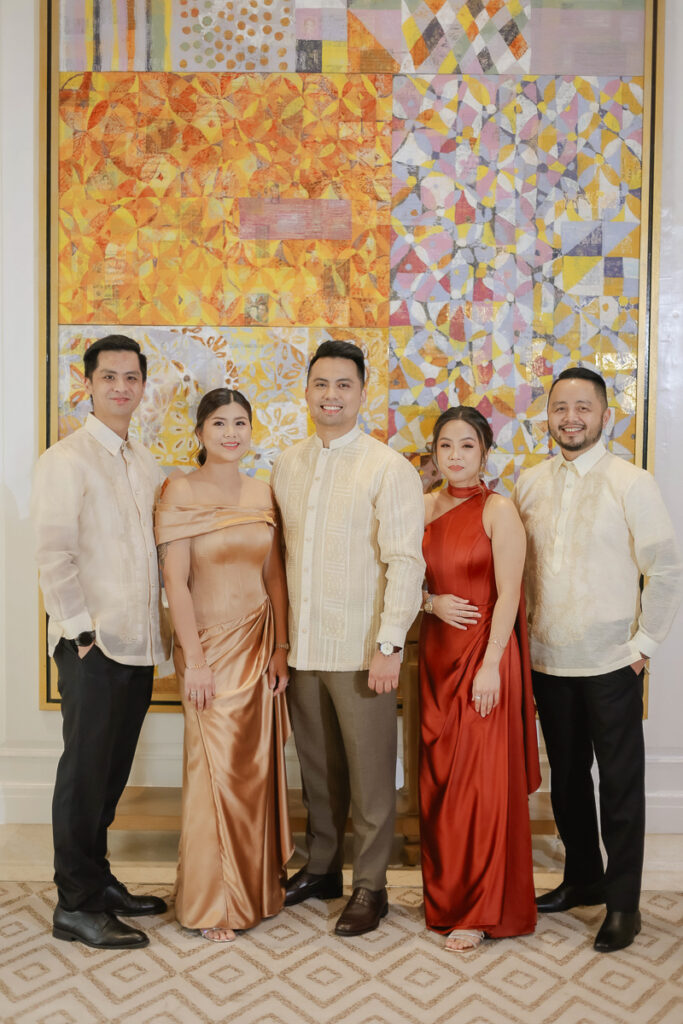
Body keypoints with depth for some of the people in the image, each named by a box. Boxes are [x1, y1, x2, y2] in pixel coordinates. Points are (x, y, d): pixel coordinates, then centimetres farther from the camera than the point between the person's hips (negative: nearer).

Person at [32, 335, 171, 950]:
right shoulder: (66, 459, -9)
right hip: (93, 646, -7)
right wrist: (82, 631, -14)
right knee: (86, 772, 3)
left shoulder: (147, 465, 14)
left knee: (112, 772, 16)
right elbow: (53, 554, -13)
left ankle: (99, 881, 31)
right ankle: (76, 906, 17)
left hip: (140, 645, 7)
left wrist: (162, 627, 11)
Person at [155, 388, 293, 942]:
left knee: (258, 764, 12)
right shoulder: (181, 491, -7)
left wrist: (281, 646, 3)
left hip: (259, 640, 4)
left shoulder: (262, 492, 7)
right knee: (216, 766, 1)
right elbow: (174, 578, -11)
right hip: (208, 641, -4)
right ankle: (212, 901, 21)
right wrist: (193, 659, -14)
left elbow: (274, 574, 8)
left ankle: (258, 882, 32)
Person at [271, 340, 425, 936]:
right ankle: (322, 868, 35)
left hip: (362, 650, -5)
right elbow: (280, 553, 13)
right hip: (302, 646, 5)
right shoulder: (287, 466, 10)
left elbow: (405, 561, -12)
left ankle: (370, 886, 23)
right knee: (317, 767, 17)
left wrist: (390, 644, -18)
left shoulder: (389, 468, -7)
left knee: (370, 774, 6)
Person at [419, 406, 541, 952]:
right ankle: (444, 891, 31)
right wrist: (433, 603, -8)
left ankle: (481, 909, 16)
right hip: (436, 655, 5)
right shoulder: (426, 507, 8)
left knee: (482, 781, 1)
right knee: (438, 778, 12)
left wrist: (490, 665, -17)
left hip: (483, 656, -5)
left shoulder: (499, 510, -8)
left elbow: (508, 593, -12)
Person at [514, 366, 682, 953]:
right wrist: (526, 630, 6)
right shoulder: (530, 484, 5)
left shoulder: (631, 483, -8)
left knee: (620, 783, 7)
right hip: (548, 661, 5)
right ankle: (583, 879, 36)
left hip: (611, 663, -4)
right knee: (566, 776, 17)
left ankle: (623, 902, 24)